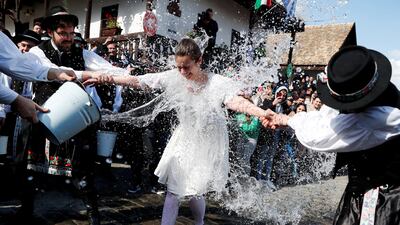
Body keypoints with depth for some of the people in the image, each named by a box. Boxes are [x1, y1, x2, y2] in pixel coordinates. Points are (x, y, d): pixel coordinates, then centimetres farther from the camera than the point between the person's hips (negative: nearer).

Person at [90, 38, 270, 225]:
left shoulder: (218, 83, -19)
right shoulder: (173, 78, -10)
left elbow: (237, 102, -37)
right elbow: (136, 81, -7)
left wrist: (263, 114, -55)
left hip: (208, 144, -3)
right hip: (184, 141, 3)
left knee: (194, 192, 5)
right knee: (173, 189, 4)